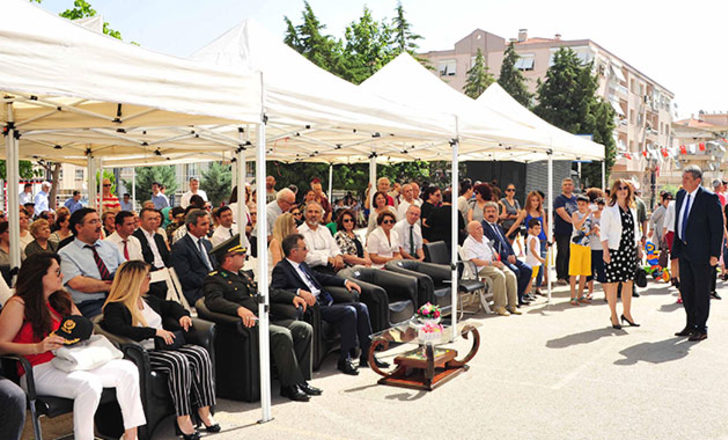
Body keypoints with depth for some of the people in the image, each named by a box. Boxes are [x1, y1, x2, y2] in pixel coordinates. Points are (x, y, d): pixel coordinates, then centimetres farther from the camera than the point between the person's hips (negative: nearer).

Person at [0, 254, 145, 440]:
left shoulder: (62, 300, 18)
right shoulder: (18, 304, -4)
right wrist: (38, 347, -23)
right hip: (40, 371, -8)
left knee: (127, 369, -9)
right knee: (89, 384, -35)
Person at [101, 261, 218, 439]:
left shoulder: (149, 301, 23)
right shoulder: (114, 308, -3)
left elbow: (171, 305, 38)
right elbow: (119, 330, -22)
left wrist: (183, 315, 16)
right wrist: (154, 332, -23)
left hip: (166, 347, 8)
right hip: (144, 354, -8)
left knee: (201, 354, -18)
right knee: (179, 361, -34)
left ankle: (204, 410, -15)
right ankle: (182, 418, -28)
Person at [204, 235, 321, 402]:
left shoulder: (243, 275, 26)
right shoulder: (214, 279, -2)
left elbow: (266, 291, 32)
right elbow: (214, 301, -22)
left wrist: (293, 297, 20)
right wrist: (240, 309, -38)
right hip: (248, 324, -9)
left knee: (305, 328, -6)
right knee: (282, 334, -31)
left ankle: (302, 380, -4)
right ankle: (290, 386, -22)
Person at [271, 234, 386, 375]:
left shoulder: (302, 264, 20)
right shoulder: (281, 269, -7)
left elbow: (320, 277, 30)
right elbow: (275, 291, -22)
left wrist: (345, 281, 21)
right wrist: (299, 292, -33)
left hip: (325, 303, 9)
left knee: (361, 307, -2)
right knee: (349, 311, -24)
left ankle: (366, 356, 2)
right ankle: (344, 360, -16)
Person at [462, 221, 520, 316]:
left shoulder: (484, 239, 20)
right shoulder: (468, 244, -5)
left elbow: (493, 252, 25)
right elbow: (474, 261, -17)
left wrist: (497, 260, 1)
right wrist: (491, 263, -20)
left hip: (493, 264, 7)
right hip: (481, 268, -7)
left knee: (511, 275, -18)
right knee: (500, 275, -33)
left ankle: (512, 305, -13)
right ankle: (499, 306, -27)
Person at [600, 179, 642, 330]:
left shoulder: (632, 208, 12)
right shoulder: (609, 209, -6)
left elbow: (635, 230, 20)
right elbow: (603, 232, -8)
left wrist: (639, 248, 15)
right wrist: (605, 251, -15)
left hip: (629, 250, 6)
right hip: (614, 250, -6)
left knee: (628, 282, 8)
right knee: (613, 283, -1)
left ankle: (627, 313, 20)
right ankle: (613, 315, 9)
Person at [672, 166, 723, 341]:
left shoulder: (709, 198, -13)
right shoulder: (681, 195, 8)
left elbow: (718, 227, -12)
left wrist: (714, 254, -15)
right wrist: (676, 248, 13)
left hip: (701, 253, -7)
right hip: (684, 251, 7)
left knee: (701, 291, 3)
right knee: (686, 289, 13)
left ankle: (701, 328, 15)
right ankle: (690, 325, 27)